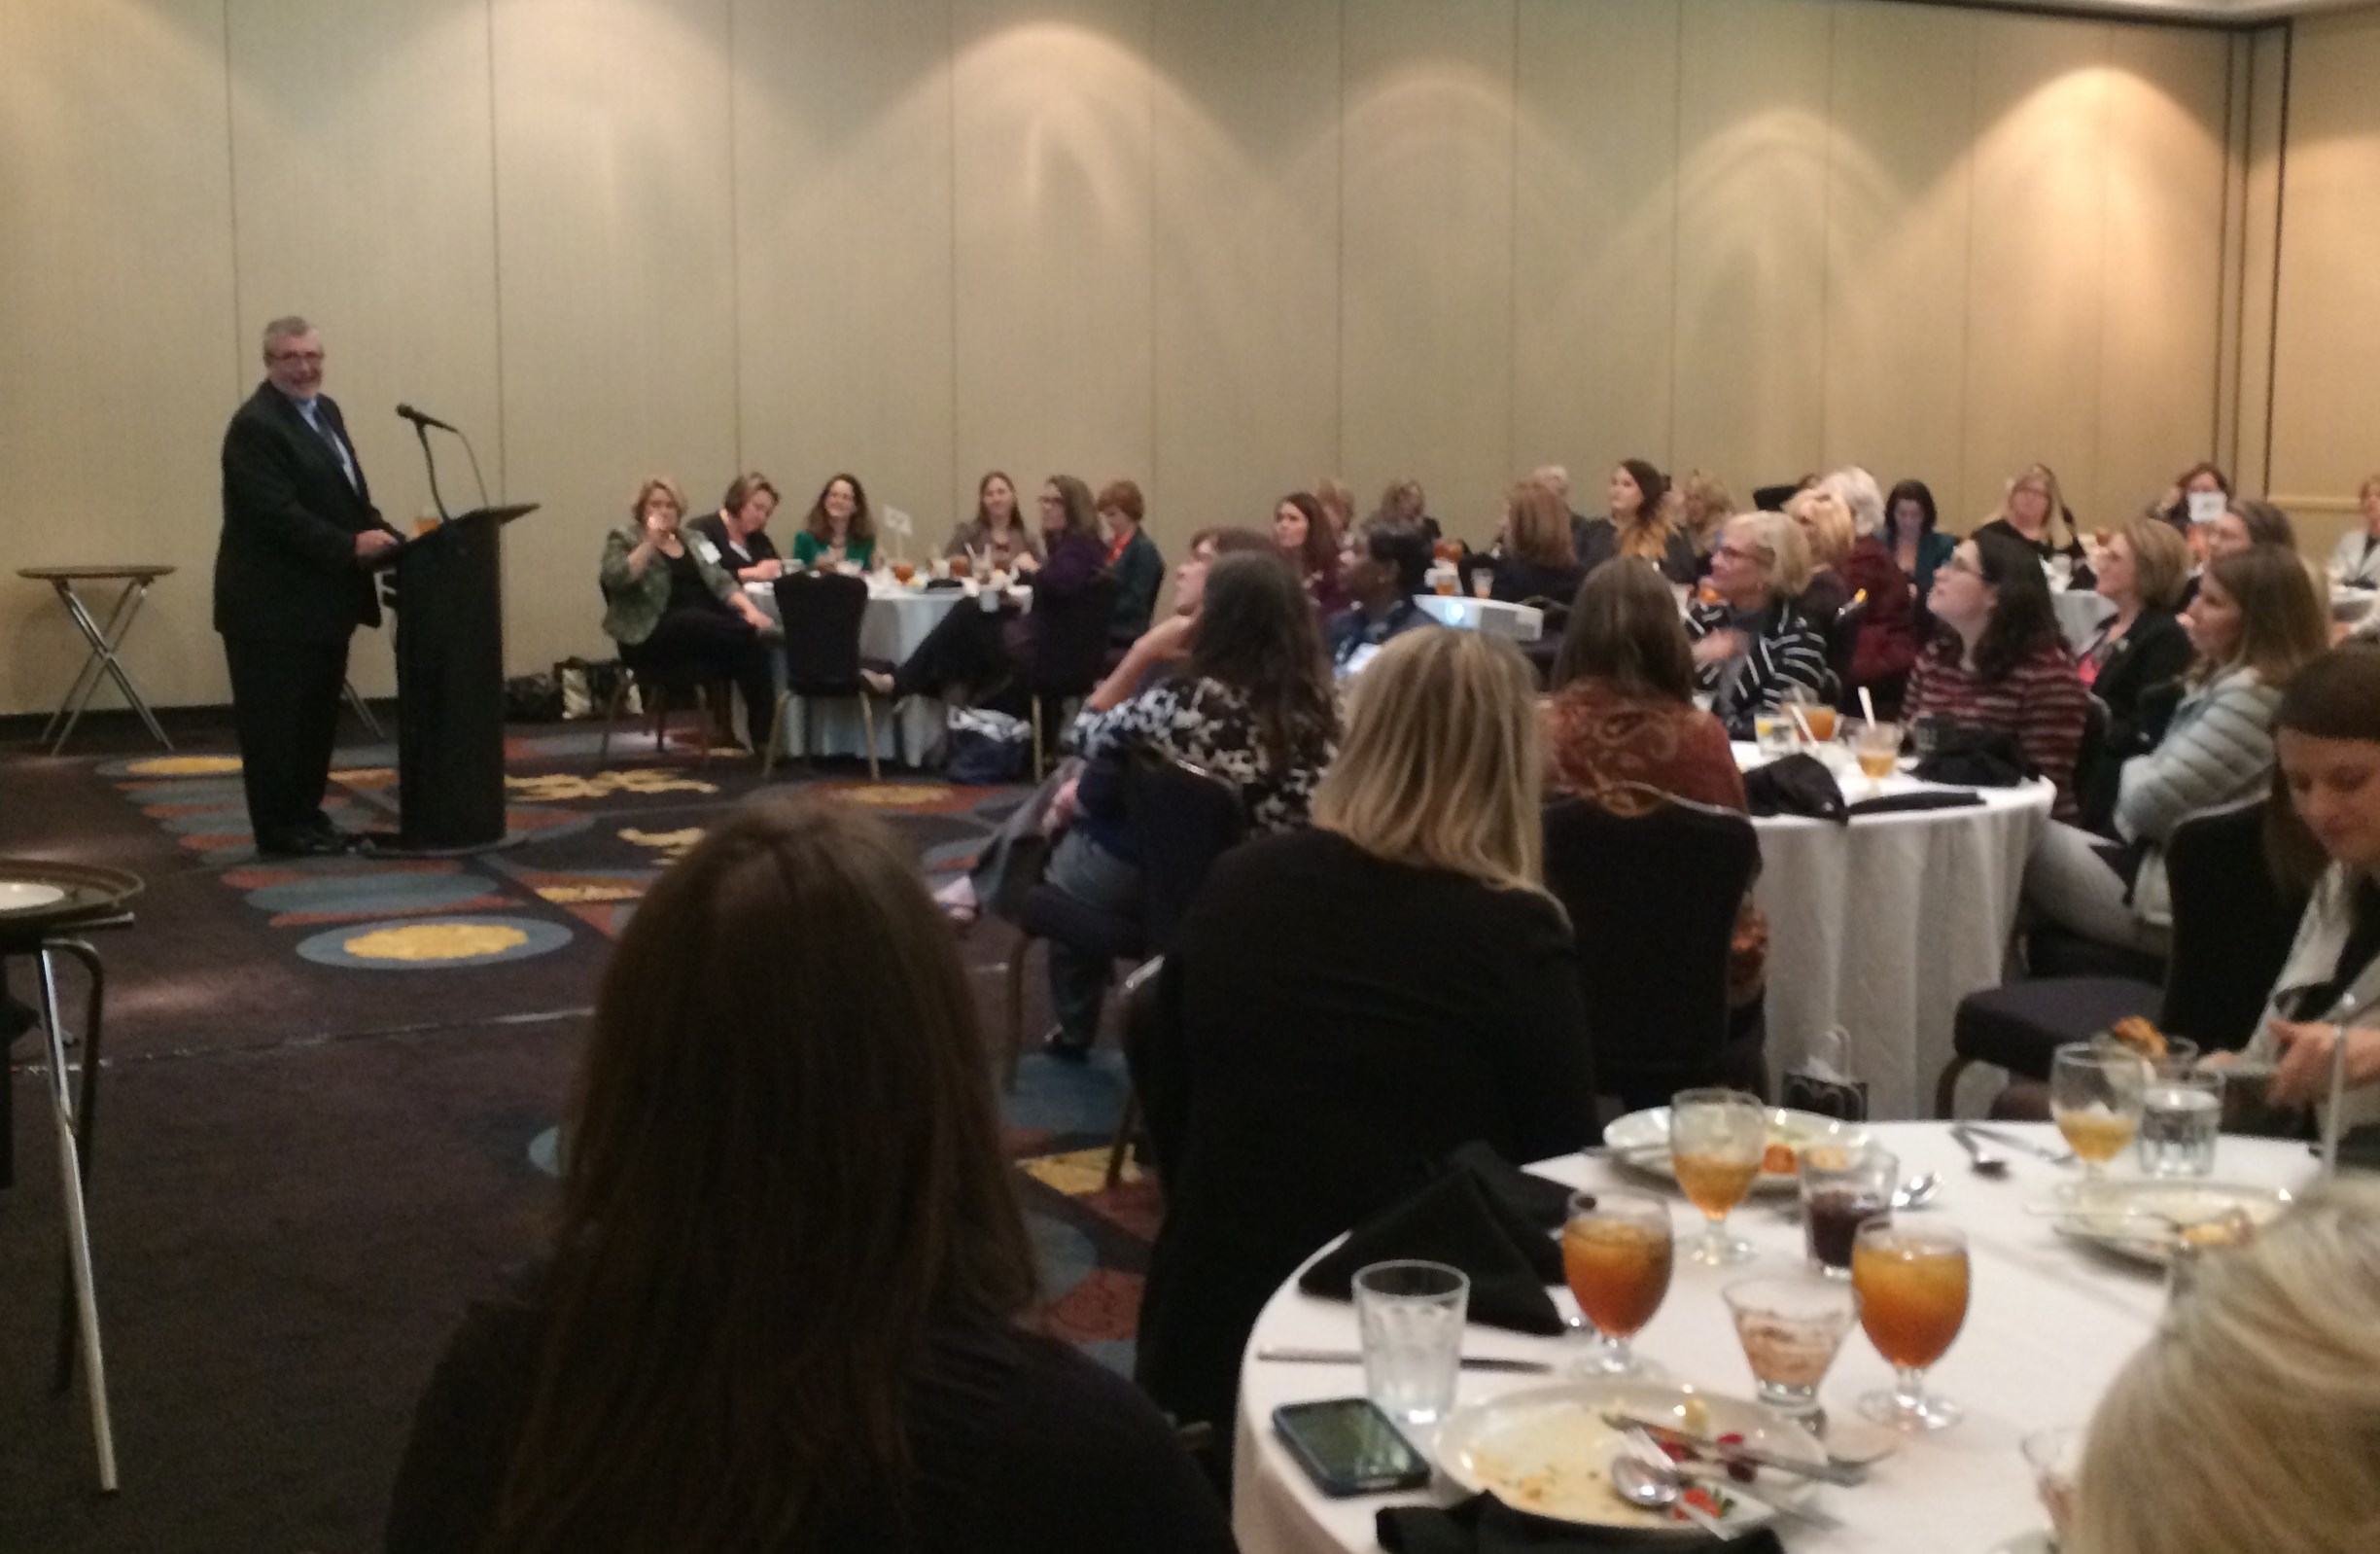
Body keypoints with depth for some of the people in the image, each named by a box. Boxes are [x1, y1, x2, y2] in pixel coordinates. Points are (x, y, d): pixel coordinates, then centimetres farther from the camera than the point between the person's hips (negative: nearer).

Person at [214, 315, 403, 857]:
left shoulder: (324, 410, 13)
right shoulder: (255, 426, -16)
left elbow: (349, 494, 18)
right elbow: (278, 514, -24)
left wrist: (382, 536, 1)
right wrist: (352, 547, -27)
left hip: (322, 598, 9)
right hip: (274, 604, -9)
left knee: (318, 716, 15)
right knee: (275, 720, -1)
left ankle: (307, 817, 24)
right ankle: (279, 830, 6)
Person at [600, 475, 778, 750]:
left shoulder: (692, 540, 23)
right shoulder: (623, 539, 7)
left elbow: (720, 581, 14)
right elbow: (614, 578, -12)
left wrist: (750, 608, -3)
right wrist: (650, 542, -13)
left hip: (707, 626, 6)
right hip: (655, 633, -6)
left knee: (753, 636, -26)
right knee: (743, 635, -29)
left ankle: (765, 734, -24)